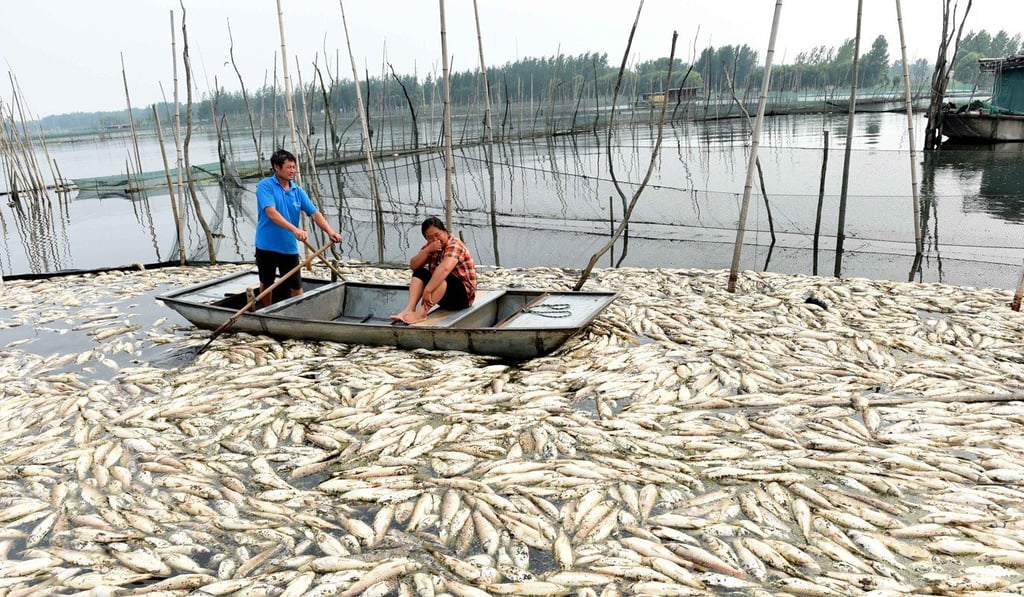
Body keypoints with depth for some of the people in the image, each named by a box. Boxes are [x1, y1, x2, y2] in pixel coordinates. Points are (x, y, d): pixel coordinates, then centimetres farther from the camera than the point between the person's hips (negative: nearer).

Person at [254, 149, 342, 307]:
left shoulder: (298, 191, 4)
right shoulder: (265, 186, -10)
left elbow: (315, 213, -1)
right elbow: (271, 213, -24)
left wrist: (330, 232, -18)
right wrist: (294, 229, -37)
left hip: (289, 248, 3)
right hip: (267, 246, -3)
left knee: (296, 287, 5)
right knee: (266, 284, 16)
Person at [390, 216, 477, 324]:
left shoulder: (454, 245, -17)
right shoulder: (430, 246, 8)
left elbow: (444, 269, -36)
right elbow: (413, 266, -2)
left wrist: (427, 290, -43)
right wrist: (427, 250, -17)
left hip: (464, 295, -8)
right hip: (445, 298, 8)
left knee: (443, 276, -33)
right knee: (419, 272, -6)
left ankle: (421, 312, -44)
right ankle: (409, 308, -25)